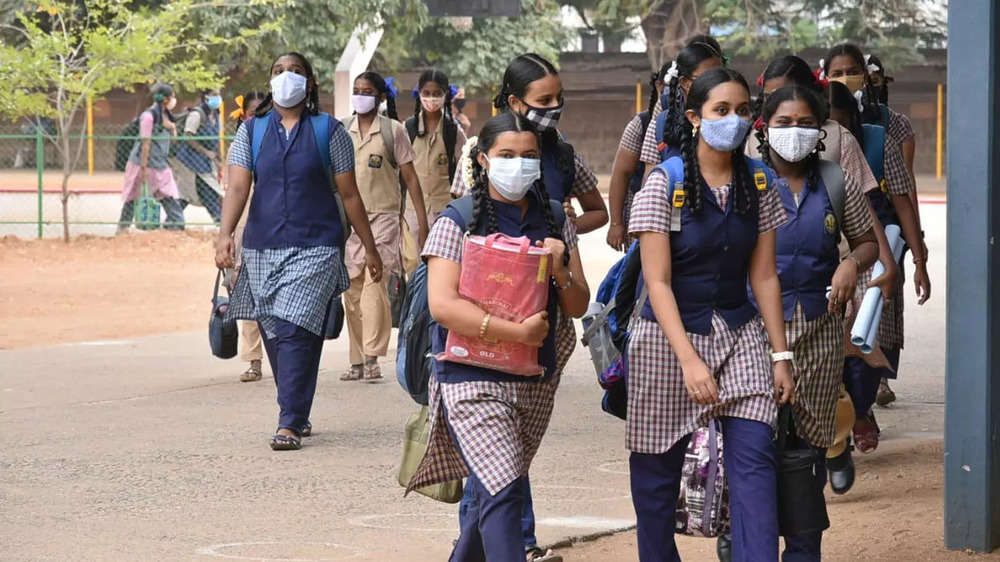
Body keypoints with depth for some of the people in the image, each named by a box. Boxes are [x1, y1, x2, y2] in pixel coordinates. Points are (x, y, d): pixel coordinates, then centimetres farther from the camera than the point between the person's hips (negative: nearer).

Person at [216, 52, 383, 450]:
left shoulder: (328, 131, 4)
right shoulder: (252, 131, 9)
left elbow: (349, 194, 7)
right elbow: (238, 187, -3)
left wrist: (370, 248, 8)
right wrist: (225, 233, -19)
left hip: (316, 247, -3)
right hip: (262, 249, 3)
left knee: (296, 331, -15)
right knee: (274, 334, 6)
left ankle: (290, 424, -15)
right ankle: (297, 415, 22)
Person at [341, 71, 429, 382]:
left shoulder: (393, 131, 2)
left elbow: (410, 177, 3)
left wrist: (422, 222, -1)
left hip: (382, 215, -4)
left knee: (374, 280, -18)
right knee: (352, 289, 4)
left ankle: (372, 357, -20)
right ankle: (357, 361, 11)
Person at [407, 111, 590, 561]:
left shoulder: (555, 222, 9)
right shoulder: (458, 222, -6)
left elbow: (578, 307, 11)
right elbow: (442, 304, -16)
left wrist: (560, 271, -11)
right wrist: (518, 332, -21)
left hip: (536, 380, 5)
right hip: (473, 377, -5)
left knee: (492, 489, 15)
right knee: (505, 490, -17)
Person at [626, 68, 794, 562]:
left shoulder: (758, 183, 2)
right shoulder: (663, 184, -11)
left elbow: (764, 276, 5)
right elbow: (658, 282, -14)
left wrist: (781, 355, 0)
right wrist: (689, 360, -23)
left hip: (739, 335, 3)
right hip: (668, 337, -3)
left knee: (755, 457, -11)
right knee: (658, 468, 5)